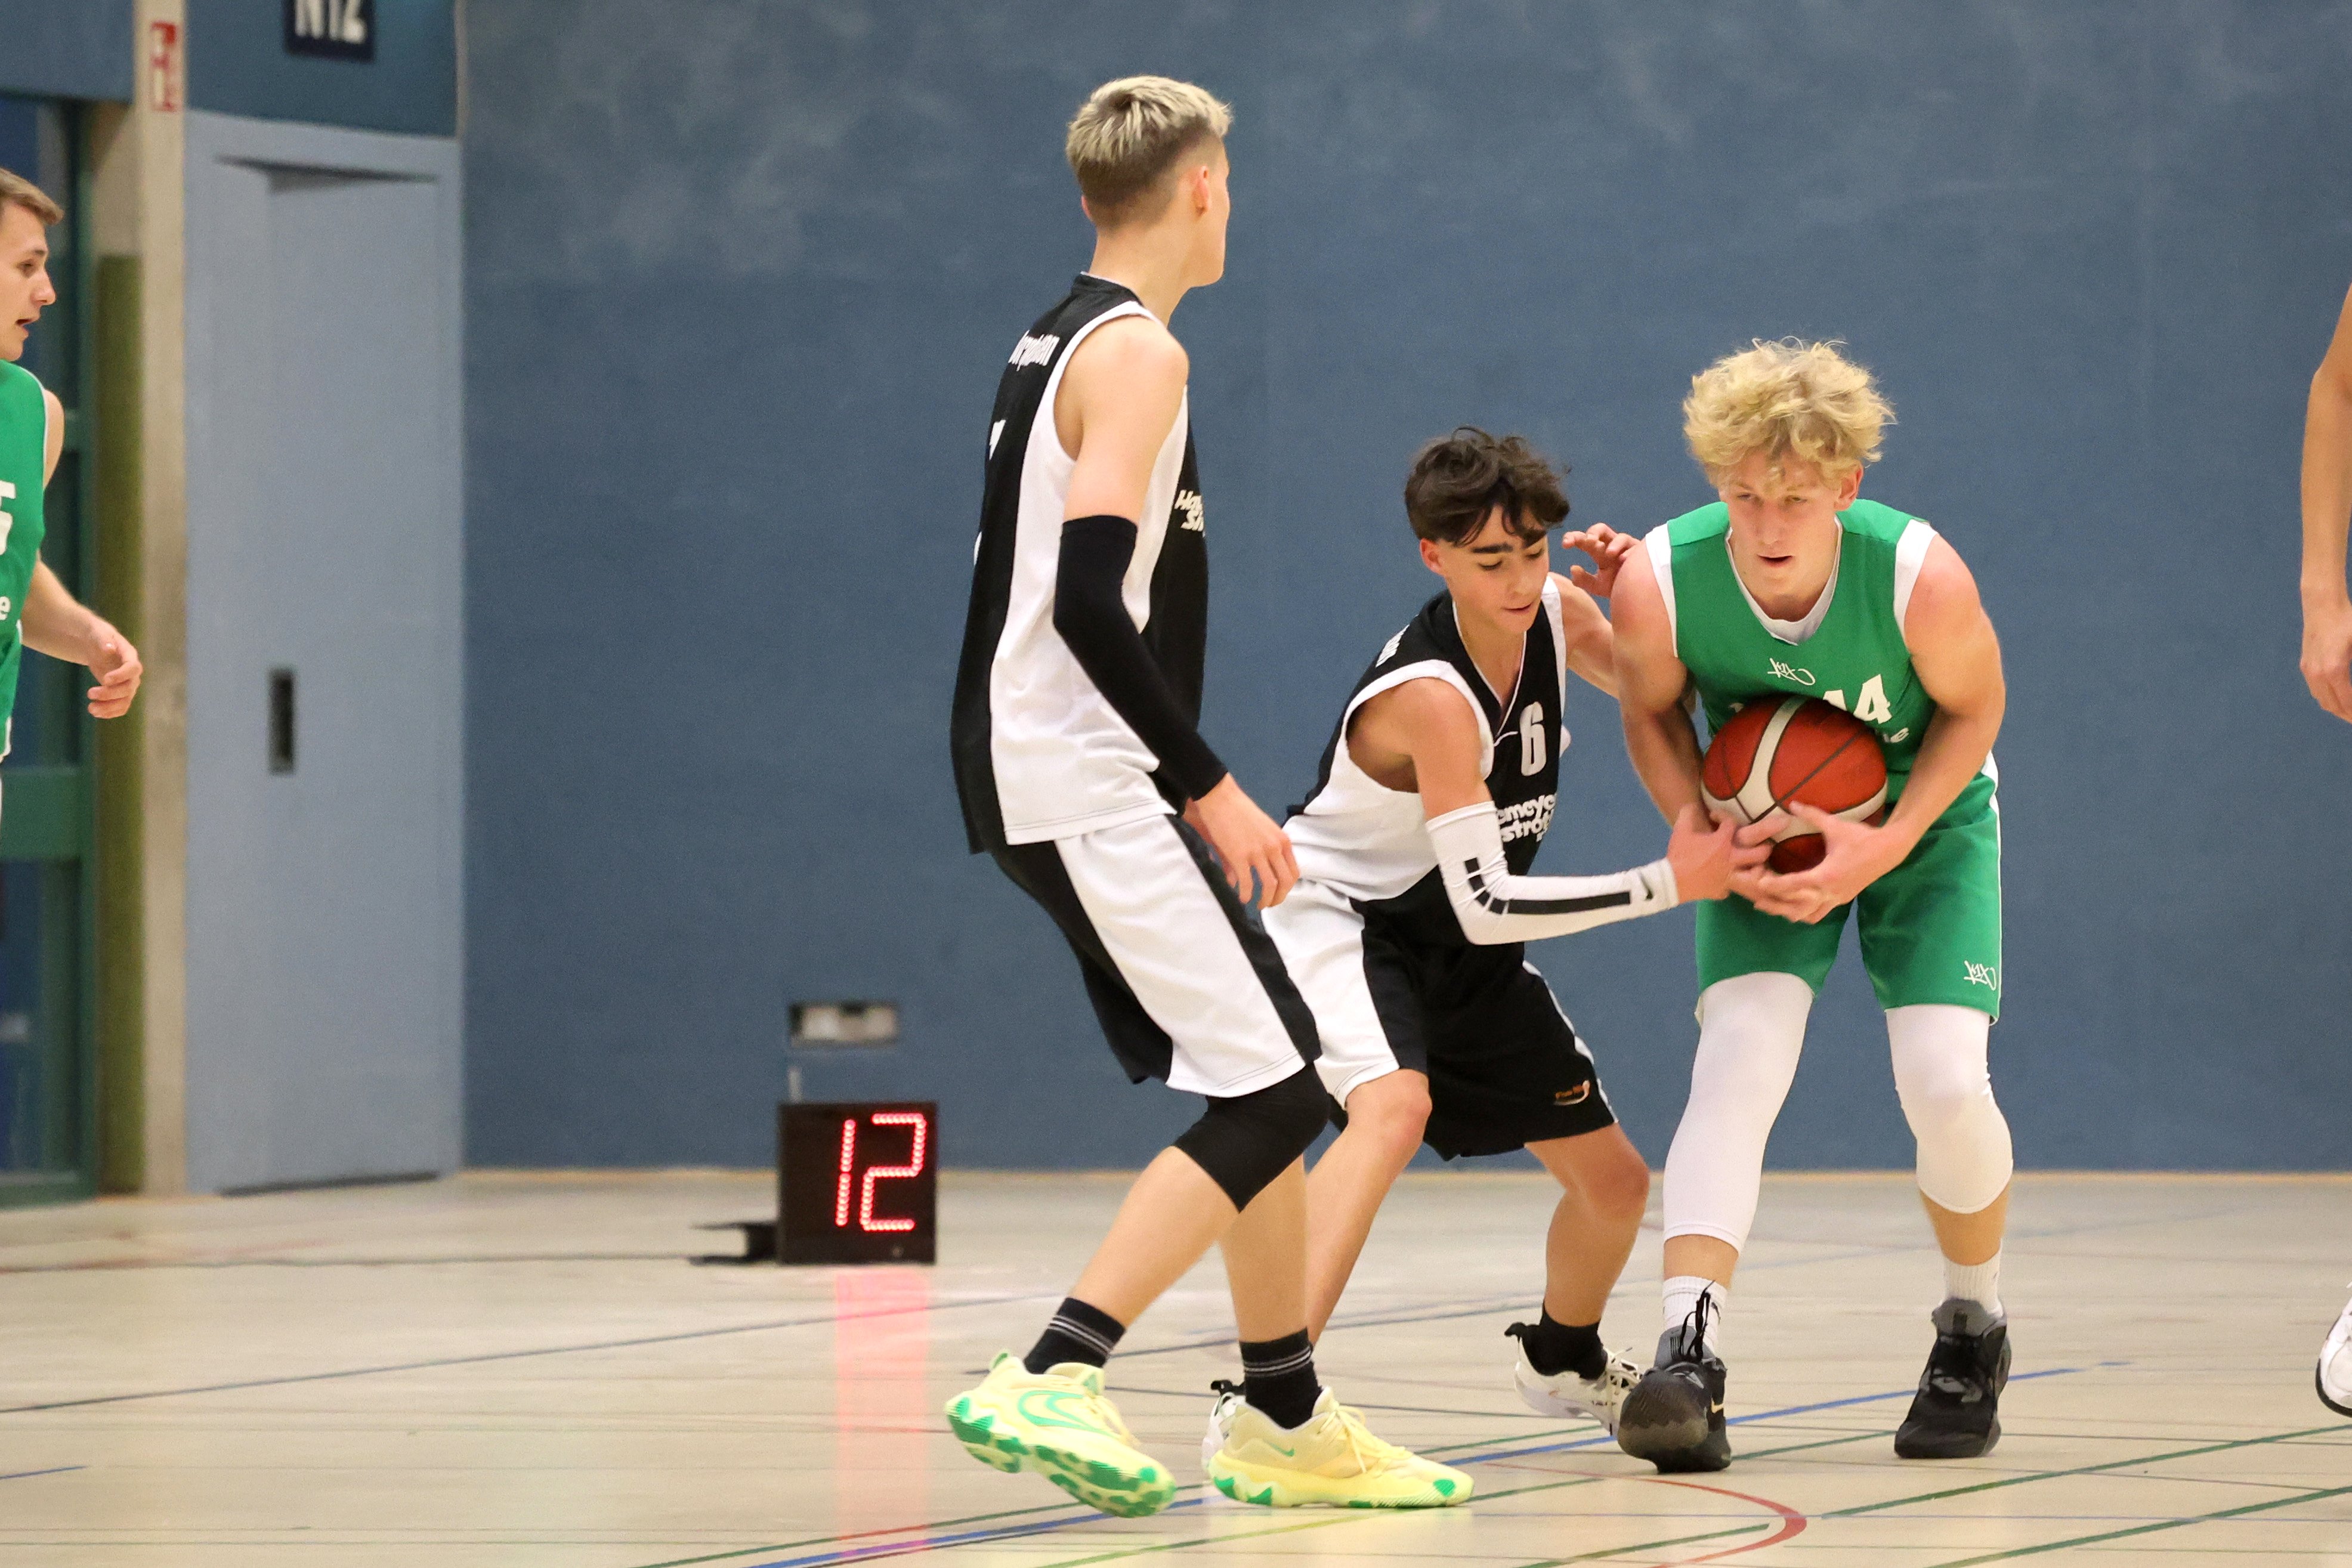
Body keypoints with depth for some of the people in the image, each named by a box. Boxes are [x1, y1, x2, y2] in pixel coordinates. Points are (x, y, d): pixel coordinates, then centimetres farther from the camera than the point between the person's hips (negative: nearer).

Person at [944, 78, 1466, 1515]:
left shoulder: (1060, 346, 18)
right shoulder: (1135, 354, -12)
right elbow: (1088, 603, -22)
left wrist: (1188, 785, 23)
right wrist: (1210, 785, -17)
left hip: (1068, 781, 10)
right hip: (1081, 786, -10)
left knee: (1277, 1079, 14)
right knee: (1268, 1097, -14)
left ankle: (1289, 1423, 19)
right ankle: (1051, 1381, -22)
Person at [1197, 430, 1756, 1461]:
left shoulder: (1557, 613, -10)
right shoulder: (1432, 697, -32)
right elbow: (1484, 904, -32)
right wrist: (1668, 884, -31)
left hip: (1461, 950, 8)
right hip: (1339, 916, -8)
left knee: (1615, 1182, 11)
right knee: (1394, 1107, -39)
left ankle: (1562, 1358, 44)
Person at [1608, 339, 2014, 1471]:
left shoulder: (1921, 578, -32)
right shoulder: (1659, 583, -27)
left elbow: (1974, 707, -11)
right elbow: (1653, 713, -6)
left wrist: (1890, 844, -23)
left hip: (1923, 821, -1)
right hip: (1764, 829, 1)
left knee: (1945, 1080, -16)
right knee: (1736, 1058, -22)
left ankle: (1974, 1329, 13)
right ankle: (1687, 1354, -32)